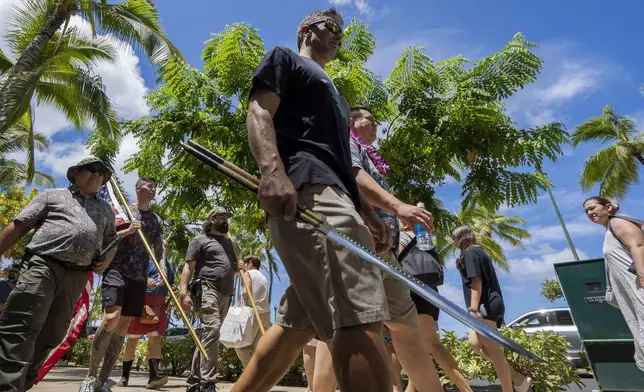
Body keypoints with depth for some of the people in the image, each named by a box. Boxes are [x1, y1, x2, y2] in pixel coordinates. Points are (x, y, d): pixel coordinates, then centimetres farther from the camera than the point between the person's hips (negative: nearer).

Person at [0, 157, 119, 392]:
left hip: (77, 276, 4)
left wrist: (107, 259, 10)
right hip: (43, 264, -4)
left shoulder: (105, 209, 24)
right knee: (20, 328, -15)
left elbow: (111, 238, 31)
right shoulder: (53, 196, 14)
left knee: (51, 335, 7)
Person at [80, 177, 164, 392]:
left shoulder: (157, 220, 15)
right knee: (111, 318, -22)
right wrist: (127, 231, -12)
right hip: (117, 270, -4)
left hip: (140, 277, 4)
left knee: (123, 326, 4)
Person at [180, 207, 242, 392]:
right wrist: (183, 293, -15)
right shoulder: (200, 240, 6)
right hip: (207, 289, -7)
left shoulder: (228, 242, 25)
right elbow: (188, 267, -3)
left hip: (225, 294, 7)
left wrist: (238, 267, 8)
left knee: (209, 334, 9)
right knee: (212, 329, -22)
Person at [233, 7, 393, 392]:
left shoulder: (332, 91, 39)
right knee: (360, 313, -21)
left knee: (298, 321, 7)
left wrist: (366, 211, 21)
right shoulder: (284, 58, 17)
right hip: (306, 187, -9)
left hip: (332, 191, 10)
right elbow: (259, 112, -2)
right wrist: (273, 170, -23)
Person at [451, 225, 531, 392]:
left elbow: (476, 281, -17)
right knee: (475, 342, 6)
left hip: (486, 305, -10)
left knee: (492, 349, -6)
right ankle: (517, 378, 11)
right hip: (491, 303, 10)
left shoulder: (470, 253, -7)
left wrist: (473, 308, -23)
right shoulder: (479, 252, 22)